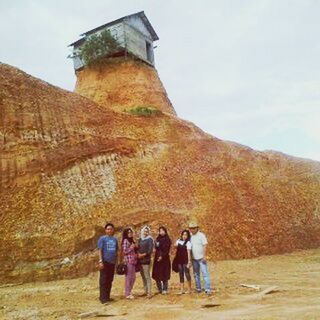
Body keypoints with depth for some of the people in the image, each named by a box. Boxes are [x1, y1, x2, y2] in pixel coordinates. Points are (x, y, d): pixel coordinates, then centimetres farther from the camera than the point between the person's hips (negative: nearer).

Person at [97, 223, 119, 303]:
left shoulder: (115, 239, 11)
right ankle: (103, 298, -1)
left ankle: (107, 296, 20)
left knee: (110, 280, 11)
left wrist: (117, 261, 15)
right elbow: (100, 250, -7)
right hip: (105, 262, -5)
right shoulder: (102, 238, -4)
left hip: (112, 262, 6)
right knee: (103, 280, -4)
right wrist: (100, 261, -15)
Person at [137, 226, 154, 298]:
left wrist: (143, 255, -15)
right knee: (143, 276, 10)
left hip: (146, 260, -6)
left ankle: (149, 292, -7)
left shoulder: (149, 239, -3)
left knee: (147, 276, -8)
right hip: (140, 260, 6)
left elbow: (150, 250, -10)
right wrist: (138, 253, -2)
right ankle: (146, 291, 18)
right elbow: (138, 248, 17)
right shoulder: (140, 239, 15)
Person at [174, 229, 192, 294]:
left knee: (187, 273, -1)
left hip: (185, 260, -5)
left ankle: (189, 289, 12)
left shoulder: (188, 242, -8)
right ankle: (182, 290, 14)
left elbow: (189, 252, -13)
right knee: (181, 274, 8)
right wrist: (176, 245, -6)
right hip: (179, 260, 5)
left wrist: (189, 261, -19)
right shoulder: (179, 240, 8)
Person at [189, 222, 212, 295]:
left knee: (205, 273, -8)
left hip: (201, 258, -5)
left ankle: (208, 289, -7)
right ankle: (198, 288, 20)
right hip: (194, 258, 5)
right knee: (196, 274, 11)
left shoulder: (201, 235, -7)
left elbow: (204, 246, -10)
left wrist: (204, 256, -16)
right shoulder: (190, 236, 7)